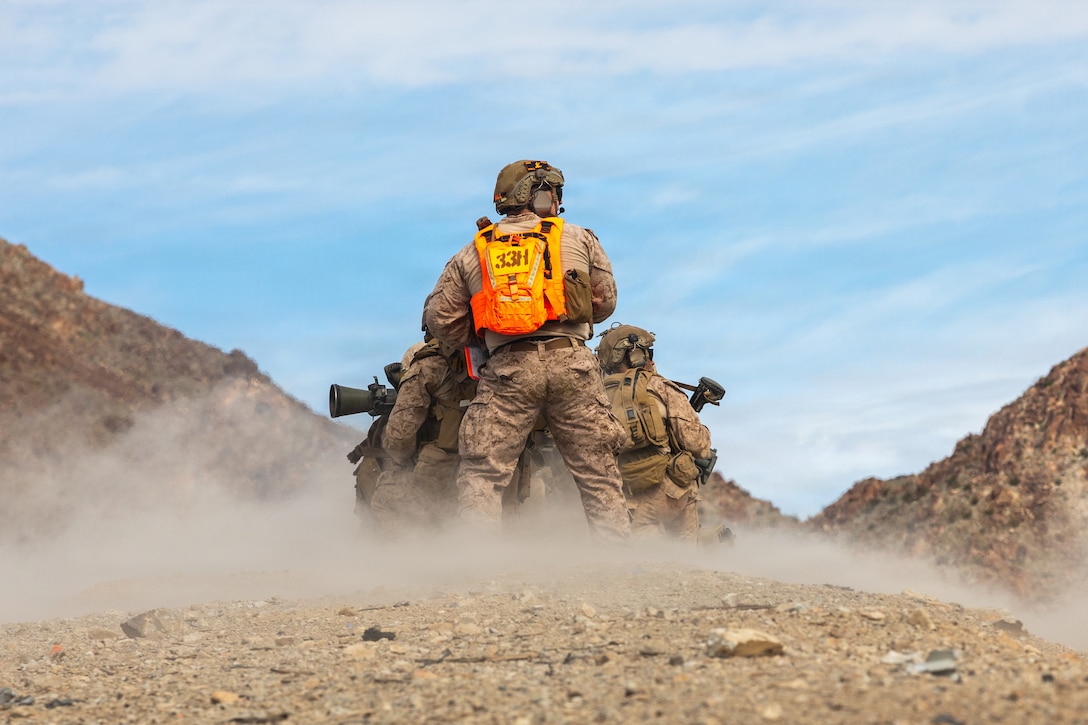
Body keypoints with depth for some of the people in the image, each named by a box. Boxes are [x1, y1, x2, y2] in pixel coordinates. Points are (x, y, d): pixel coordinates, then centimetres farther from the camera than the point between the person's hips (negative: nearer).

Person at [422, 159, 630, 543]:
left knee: (481, 476, 1)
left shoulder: (470, 254, 16)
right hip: (571, 362, 0)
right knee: (598, 474, 8)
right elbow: (605, 302, 20)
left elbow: (438, 318, 14)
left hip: (508, 368, 0)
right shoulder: (580, 240, 14)